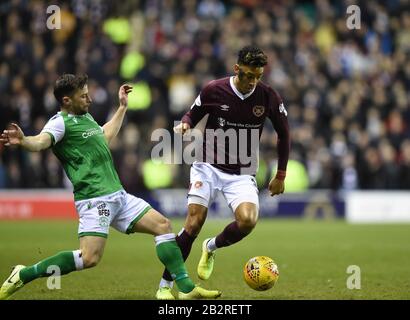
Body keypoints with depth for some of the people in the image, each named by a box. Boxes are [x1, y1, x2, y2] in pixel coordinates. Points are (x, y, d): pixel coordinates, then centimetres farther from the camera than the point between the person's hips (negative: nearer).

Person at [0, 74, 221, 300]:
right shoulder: (61, 122, -10)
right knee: (89, 258, -23)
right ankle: (23, 275, -11)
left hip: (118, 195, 10)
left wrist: (122, 107, 45)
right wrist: (22, 141, -53)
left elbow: (105, 136, 40)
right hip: (94, 200, -10)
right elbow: (40, 142, -31)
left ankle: (186, 288, 11)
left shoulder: (86, 117, 18)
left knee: (162, 225, 7)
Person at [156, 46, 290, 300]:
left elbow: (284, 134, 8)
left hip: (243, 174, 1)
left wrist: (281, 176, 10)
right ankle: (165, 285, -1)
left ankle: (211, 248, 9)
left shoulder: (269, 97, -6)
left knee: (248, 221, -24)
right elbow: (192, 115, 7)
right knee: (194, 223, -14)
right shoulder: (213, 90, -10)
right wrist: (185, 124, -18)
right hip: (209, 167, -1)